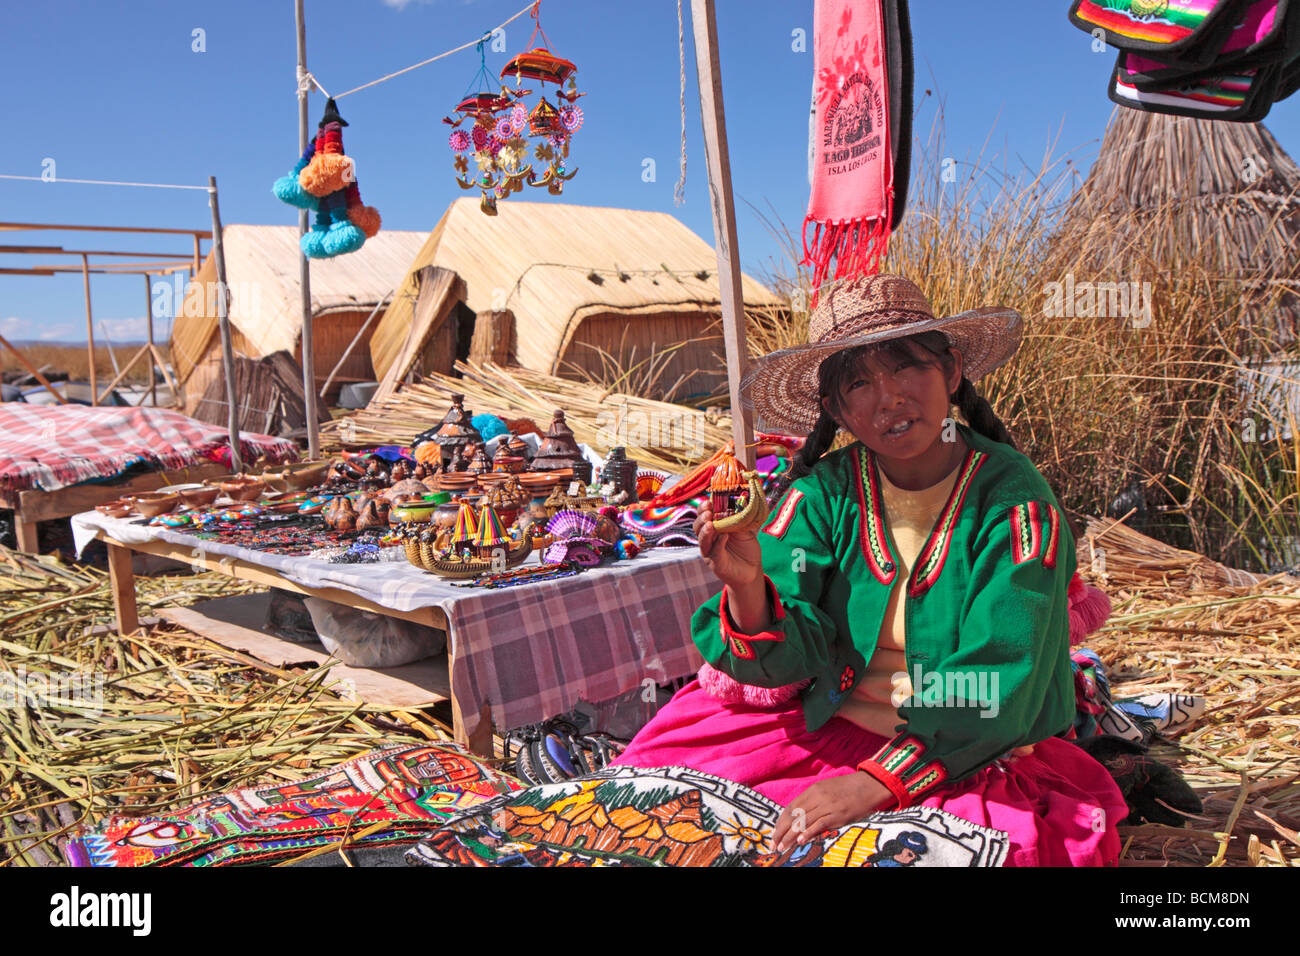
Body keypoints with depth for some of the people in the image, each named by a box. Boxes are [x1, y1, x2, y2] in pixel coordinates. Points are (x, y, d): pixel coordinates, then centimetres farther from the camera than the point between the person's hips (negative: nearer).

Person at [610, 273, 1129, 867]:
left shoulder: (1012, 498, -15)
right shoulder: (824, 492, -6)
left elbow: (995, 684, -19)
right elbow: (791, 656, -12)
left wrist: (874, 781, -27)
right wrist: (748, 587, -34)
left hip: (972, 756, -1)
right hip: (828, 727, 2)